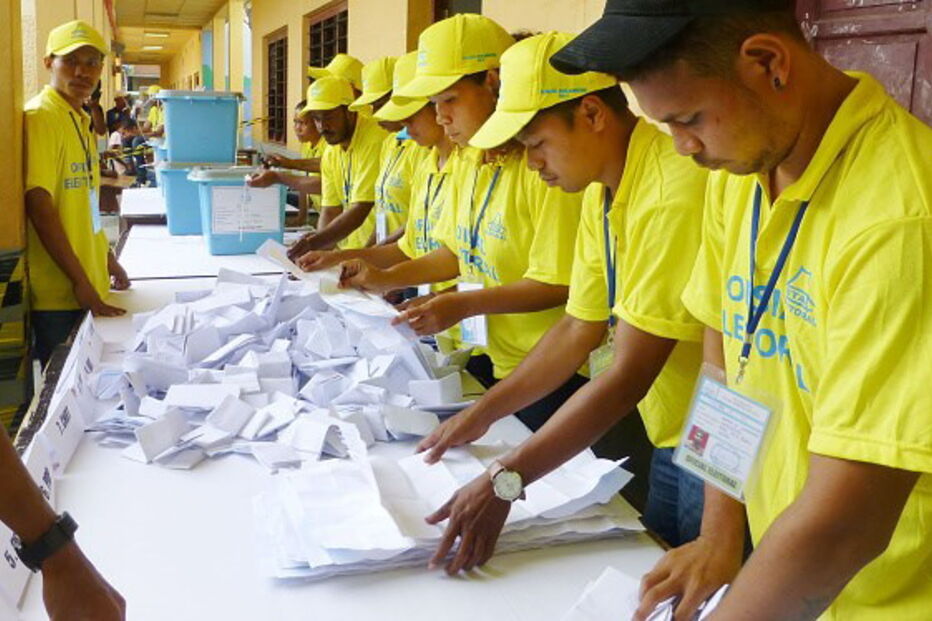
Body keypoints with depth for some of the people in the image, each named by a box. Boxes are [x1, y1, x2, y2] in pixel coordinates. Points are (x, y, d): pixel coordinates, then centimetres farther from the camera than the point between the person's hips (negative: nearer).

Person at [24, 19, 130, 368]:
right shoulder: (40, 116, -13)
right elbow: (39, 205, -19)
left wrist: (108, 260, 23)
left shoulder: (81, 119, 14)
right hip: (58, 292, -8)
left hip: (88, 287, 8)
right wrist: (81, 283, -19)